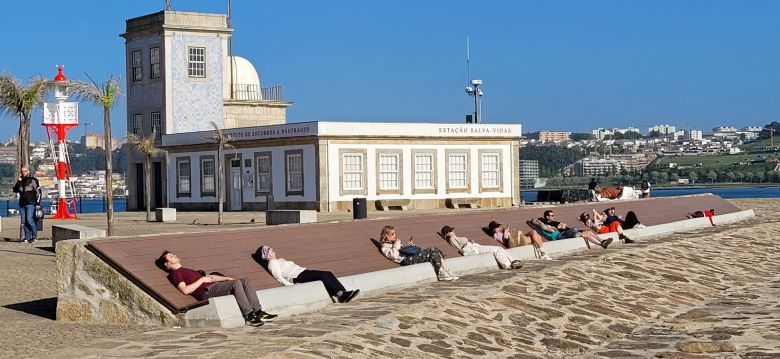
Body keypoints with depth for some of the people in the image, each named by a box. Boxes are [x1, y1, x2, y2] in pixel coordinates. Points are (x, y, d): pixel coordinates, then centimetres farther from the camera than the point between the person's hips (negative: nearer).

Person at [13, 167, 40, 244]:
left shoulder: (33, 180, 0)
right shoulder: (20, 181, 16)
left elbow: (38, 192, -1)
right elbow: (15, 190, 7)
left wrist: (37, 201, -7)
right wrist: (19, 181, -2)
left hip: (30, 203, -6)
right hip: (22, 204, 6)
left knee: (29, 219, -19)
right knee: (24, 221, 4)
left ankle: (35, 236, -9)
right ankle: (27, 237, 8)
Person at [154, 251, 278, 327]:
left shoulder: (185, 271, 35)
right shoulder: (175, 273, 5)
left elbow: (209, 277, 35)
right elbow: (185, 290, -13)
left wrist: (226, 278, 26)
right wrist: (202, 280, -7)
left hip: (213, 286, 9)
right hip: (206, 291, -9)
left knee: (245, 281, -7)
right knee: (236, 283, -28)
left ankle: (259, 312, -18)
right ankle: (249, 316, -31)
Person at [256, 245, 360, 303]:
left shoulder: (279, 260, 31)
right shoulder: (272, 264, 2)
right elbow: (279, 277, -11)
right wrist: (291, 285, -21)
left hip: (303, 271, 9)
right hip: (297, 277, -9)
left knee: (328, 274, -11)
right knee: (323, 275, -26)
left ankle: (343, 293, -23)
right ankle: (340, 295, -31)